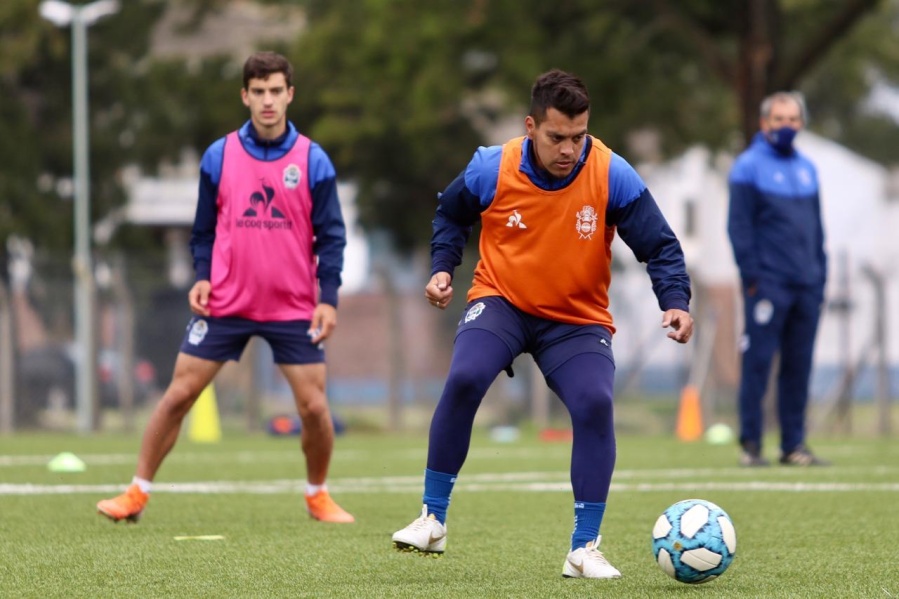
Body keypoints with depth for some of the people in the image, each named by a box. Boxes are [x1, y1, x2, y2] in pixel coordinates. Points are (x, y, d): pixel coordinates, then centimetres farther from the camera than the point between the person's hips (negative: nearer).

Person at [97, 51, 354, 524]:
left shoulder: (313, 161, -2)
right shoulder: (218, 157, 1)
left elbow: (330, 236, 0)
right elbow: (204, 229, 9)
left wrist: (328, 297, -9)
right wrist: (201, 277, -6)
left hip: (294, 308, -1)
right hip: (224, 303, 1)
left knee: (314, 406, -4)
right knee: (178, 394, -2)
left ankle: (318, 497, 18)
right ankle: (137, 493, 7)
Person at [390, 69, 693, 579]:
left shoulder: (613, 177, -17)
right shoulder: (491, 170, -13)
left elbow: (659, 246, -13)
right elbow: (451, 216, 10)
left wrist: (676, 300, -29)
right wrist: (443, 267, -2)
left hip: (578, 318, 0)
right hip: (501, 302, 0)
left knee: (595, 404, -25)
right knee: (464, 380, -28)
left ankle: (585, 549, -11)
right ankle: (433, 522, -12)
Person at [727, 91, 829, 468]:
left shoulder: (807, 168, 17)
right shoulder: (749, 166, -1)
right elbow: (739, 225, -5)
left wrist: (820, 274, 15)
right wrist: (751, 275, -12)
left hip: (807, 282, 6)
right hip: (768, 283, -6)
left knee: (799, 365, 5)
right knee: (758, 362, -7)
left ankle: (794, 445, 10)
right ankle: (750, 444, -3)